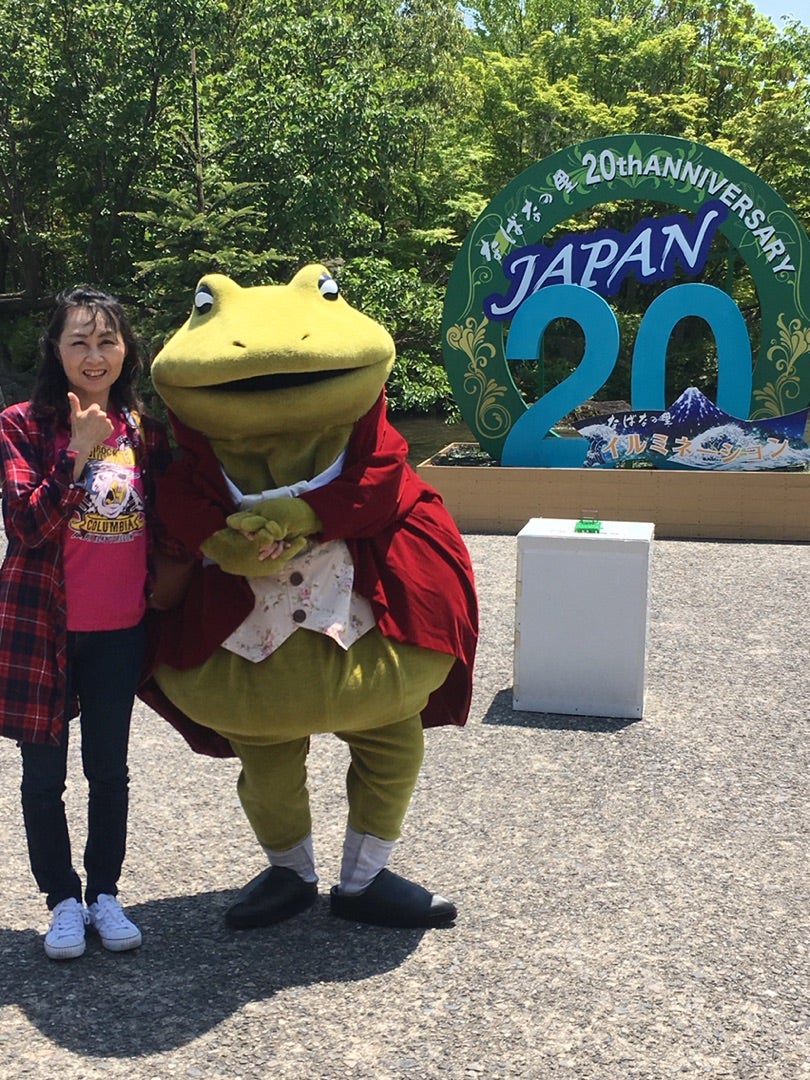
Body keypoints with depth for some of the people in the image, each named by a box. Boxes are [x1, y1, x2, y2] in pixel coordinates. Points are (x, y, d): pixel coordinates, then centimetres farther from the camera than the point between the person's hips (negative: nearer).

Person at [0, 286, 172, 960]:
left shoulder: (143, 428, 3)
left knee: (110, 769, 12)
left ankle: (105, 893, 28)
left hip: (120, 628, 3)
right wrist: (79, 450, -22)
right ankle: (63, 899, 24)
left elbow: (164, 520, 11)